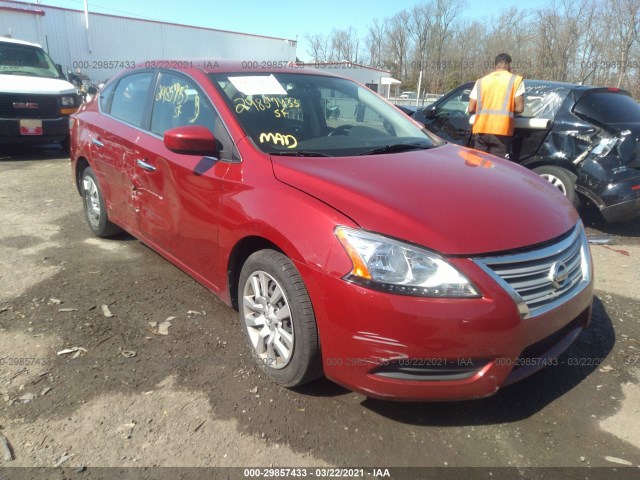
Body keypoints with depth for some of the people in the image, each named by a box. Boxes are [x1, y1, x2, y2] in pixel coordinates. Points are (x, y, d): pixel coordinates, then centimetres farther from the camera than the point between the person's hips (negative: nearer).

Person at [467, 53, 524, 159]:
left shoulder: (481, 81, 15)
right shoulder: (515, 80, 5)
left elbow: (471, 109, 10)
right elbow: (519, 108, -1)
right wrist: (508, 109, 19)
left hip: (481, 130, 3)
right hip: (501, 131, -3)